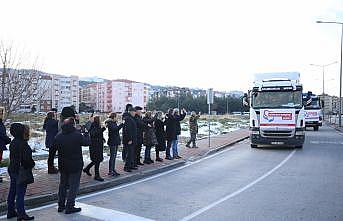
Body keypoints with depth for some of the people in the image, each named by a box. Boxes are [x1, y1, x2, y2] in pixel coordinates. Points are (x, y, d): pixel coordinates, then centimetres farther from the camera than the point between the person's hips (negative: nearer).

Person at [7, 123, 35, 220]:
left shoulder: (13, 143, 6)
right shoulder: (23, 144, -22)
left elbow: (12, 156, 13)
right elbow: (26, 158, -26)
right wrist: (32, 164, -6)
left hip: (12, 170, 9)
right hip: (21, 171, -9)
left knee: (12, 191, 18)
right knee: (20, 193, -1)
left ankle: (10, 212, 30)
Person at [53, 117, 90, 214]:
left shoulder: (58, 136, -3)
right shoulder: (77, 135, -19)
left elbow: (54, 146, 10)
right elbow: (87, 142, -7)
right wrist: (86, 134, 8)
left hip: (62, 165, 6)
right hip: (75, 165, -6)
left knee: (63, 184, 18)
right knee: (74, 185, 4)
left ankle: (61, 205, 27)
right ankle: (69, 207, 5)